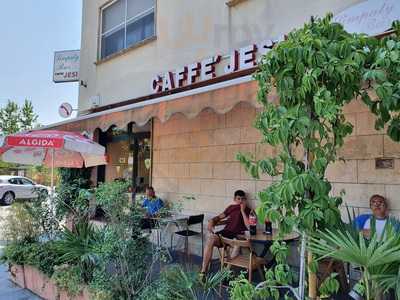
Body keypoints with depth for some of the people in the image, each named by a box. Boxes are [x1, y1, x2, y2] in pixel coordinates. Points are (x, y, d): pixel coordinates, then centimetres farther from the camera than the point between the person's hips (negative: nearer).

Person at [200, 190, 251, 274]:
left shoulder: (248, 211, 7)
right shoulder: (231, 207, 21)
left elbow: (248, 226, -8)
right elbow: (220, 217, 24)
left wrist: (242, 211, -8)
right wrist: (212, 221, 3)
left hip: (237, 235, -3)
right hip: (226, 232, 4)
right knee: (211, 238, -27)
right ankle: (203, 271, -25)